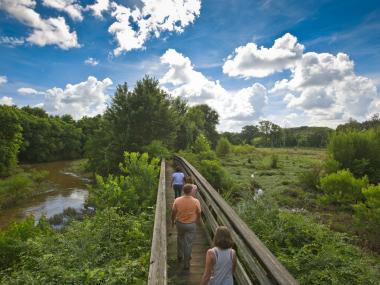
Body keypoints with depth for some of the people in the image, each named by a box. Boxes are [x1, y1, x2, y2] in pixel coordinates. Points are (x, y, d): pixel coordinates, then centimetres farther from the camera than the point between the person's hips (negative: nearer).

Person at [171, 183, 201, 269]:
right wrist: (196, 221, 15)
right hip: (191, 225, -2)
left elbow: (173, 212, -4)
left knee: (180, 239, 28)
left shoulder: (177, 200, -17)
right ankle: (186, 263, 23)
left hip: (180, 223, 2)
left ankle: (179, 255, 46)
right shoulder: (196, 201, -19)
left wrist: (172, 221, 14)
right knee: (188, 243, 12)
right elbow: (198, 214, -5)